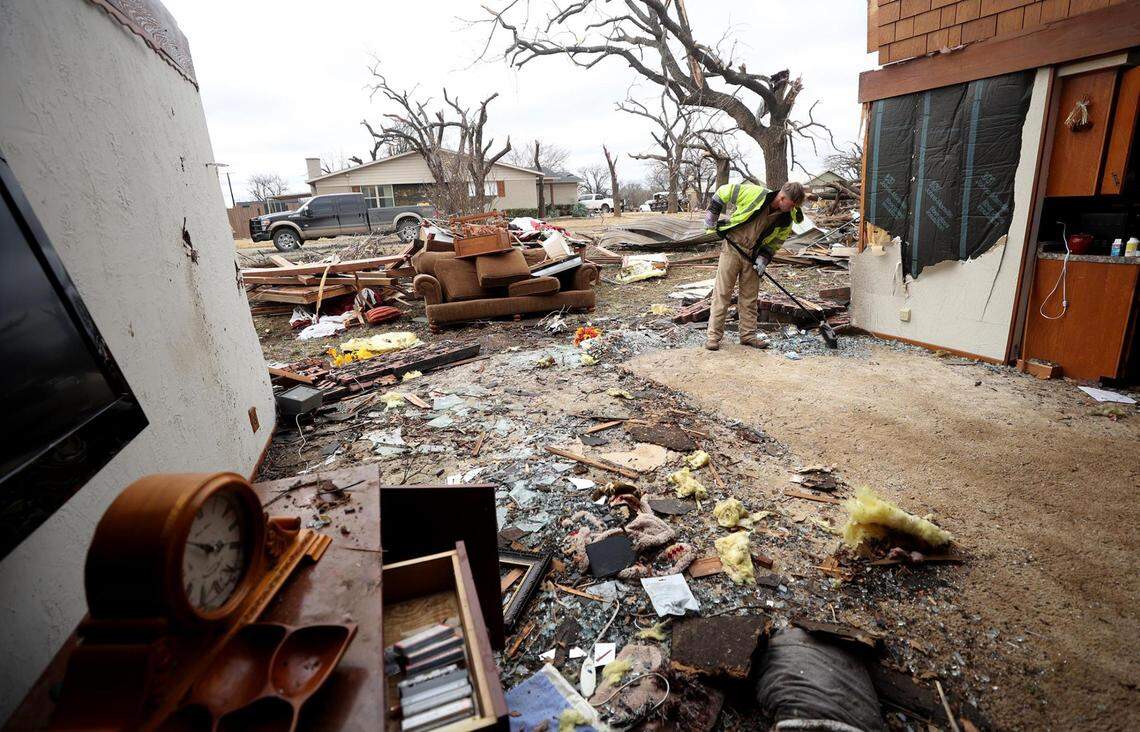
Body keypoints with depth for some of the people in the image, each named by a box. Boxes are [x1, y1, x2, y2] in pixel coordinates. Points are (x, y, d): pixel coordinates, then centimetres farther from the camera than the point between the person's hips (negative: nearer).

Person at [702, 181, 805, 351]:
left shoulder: (786, 221, -6)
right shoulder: (754, 193, -20)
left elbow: (775, 242, 8)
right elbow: (724, 191, -9)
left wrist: (764, 258, -5)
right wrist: (712, 214, -7)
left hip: (753, 257, 4)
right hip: (732, 249, -4)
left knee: (749, 298, 10)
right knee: (722, 294, -4)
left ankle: (748, 334, 21)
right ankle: (714, 336, 1)